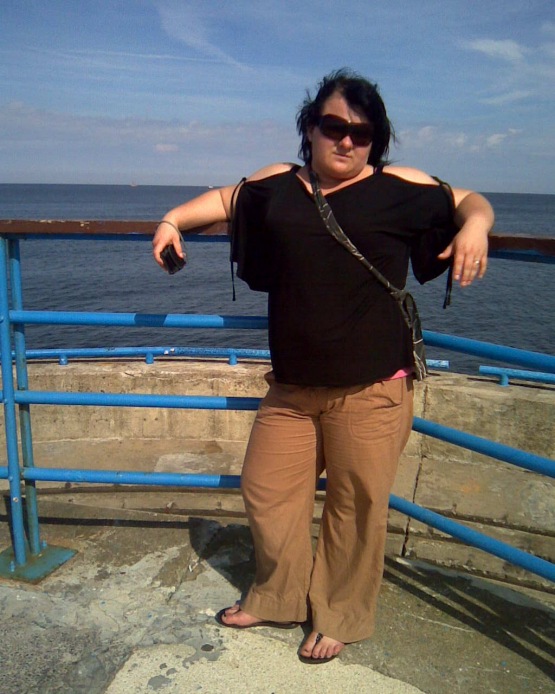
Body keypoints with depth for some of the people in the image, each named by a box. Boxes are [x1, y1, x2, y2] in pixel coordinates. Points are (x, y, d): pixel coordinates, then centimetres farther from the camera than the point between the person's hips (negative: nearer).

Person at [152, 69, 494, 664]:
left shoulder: (398, 188, -1)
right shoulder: (278, 185, 9)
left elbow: (468, 201, 8)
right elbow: (225, 199, 25)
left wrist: (475, 226, -13)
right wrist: (174, 220, 13)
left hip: (370, 391, -4)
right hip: (290, 387, 4)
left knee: (355, 507, 8)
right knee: (266, 492, 15)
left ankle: (339, 616, 34)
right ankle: (278, 597, 41)